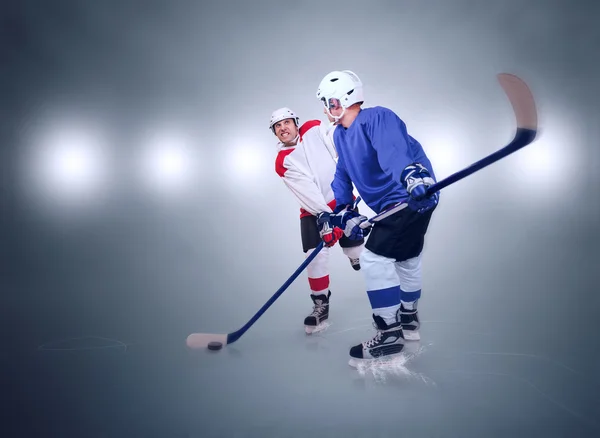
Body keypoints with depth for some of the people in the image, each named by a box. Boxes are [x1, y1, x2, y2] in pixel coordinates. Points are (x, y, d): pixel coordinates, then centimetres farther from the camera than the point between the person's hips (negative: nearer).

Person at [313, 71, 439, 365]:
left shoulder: (377, 118, -19)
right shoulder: (340, 135, 10)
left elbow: (394, 150, -39)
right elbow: (343, 173, 18)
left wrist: (410, 174, -56)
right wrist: (342, 209, 11)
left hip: (412, 197, -11)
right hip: (396, 204, 11)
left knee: (374, 258, -15)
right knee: (405, 259, 24)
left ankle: (390, 334, -5)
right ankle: (408, 320, 44)